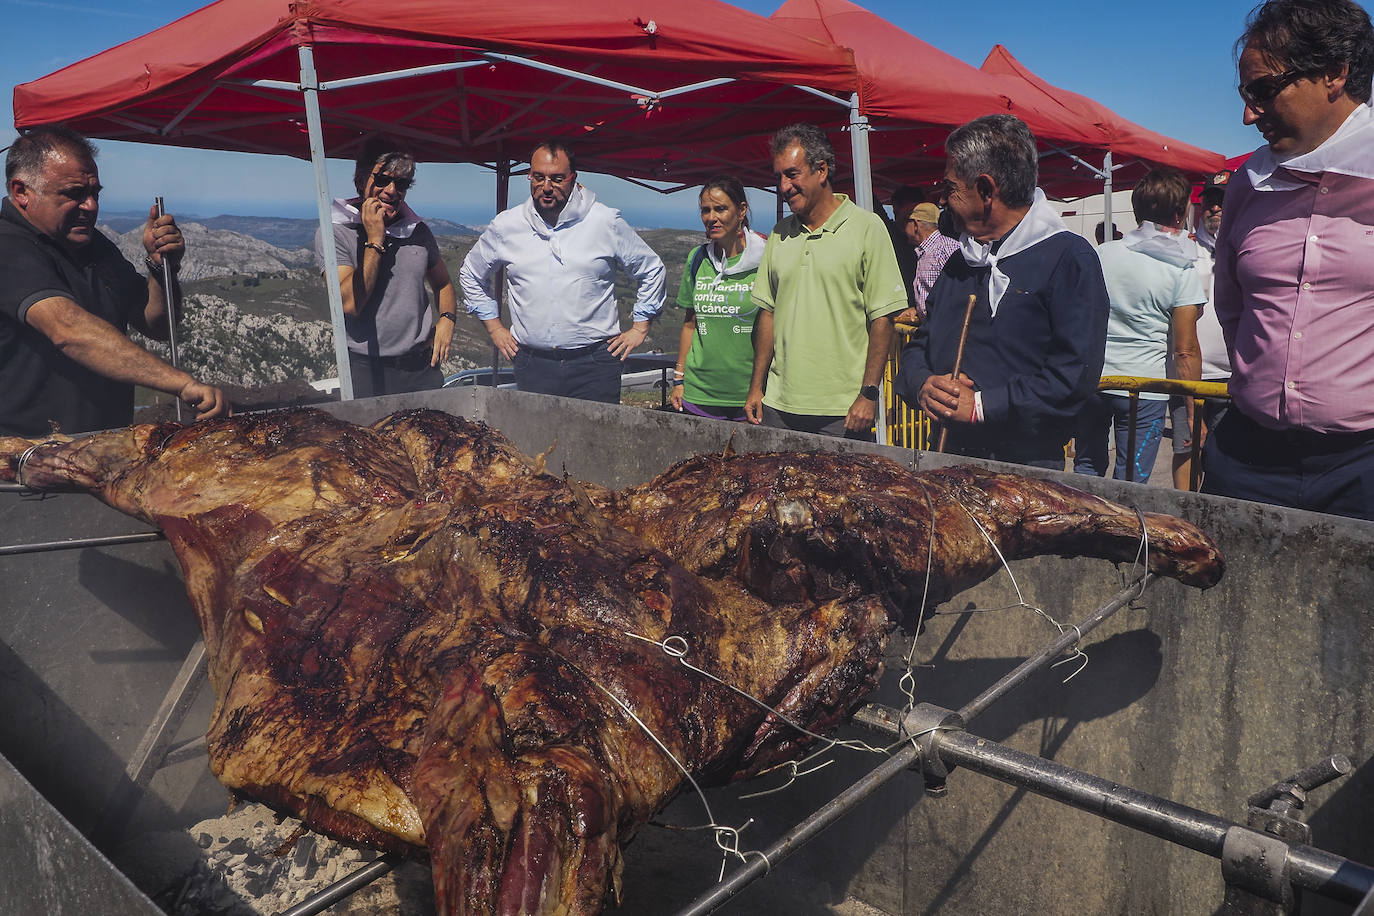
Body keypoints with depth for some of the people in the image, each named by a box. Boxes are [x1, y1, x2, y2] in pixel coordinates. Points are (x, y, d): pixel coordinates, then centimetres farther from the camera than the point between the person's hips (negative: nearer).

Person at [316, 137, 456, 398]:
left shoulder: (418, 231, 8)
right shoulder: (334, 233, -6)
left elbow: (443, 284, 22)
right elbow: (350, 303, -17)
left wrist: (447, 318, 1)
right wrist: (375, 241, -16)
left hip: (423, 368, 4)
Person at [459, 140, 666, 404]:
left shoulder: (606, 222, 0)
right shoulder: (505, 226, 5)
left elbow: (651, 270, 11)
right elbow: (471, 275, 22)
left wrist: (639, 328, 8)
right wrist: (495, 327, 17)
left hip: (594, 364, -2)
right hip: (532, 366, 2)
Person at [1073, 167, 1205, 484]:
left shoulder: (1103, 253, 2)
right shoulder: (1183, 273, -7)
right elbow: (1185, 350, -9)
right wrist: (1193, 411, -2)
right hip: (1145, 389, -3)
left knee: (1087, 470, 17)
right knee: (1130, 486, 6)